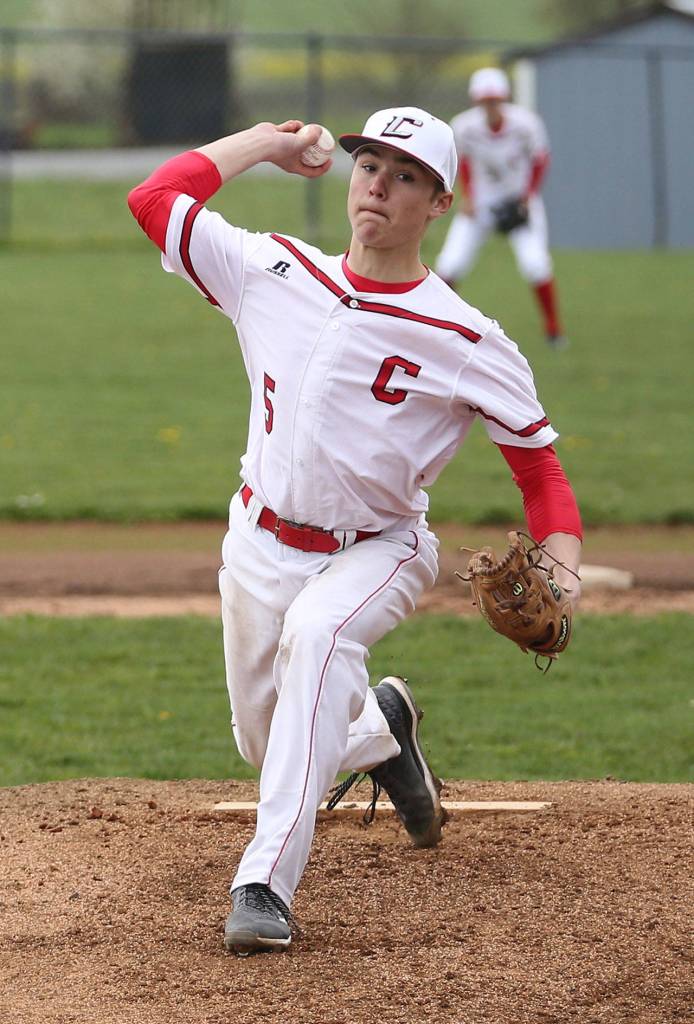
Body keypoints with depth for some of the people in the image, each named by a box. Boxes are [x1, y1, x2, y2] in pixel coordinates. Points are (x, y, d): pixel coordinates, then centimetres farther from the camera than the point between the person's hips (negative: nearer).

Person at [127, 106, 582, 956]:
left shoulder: (467, 344, -16)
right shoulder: (273, 273, -6)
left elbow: (540, 466, -12)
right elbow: (153, 198, -4)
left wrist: (561, 573, -29)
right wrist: (264, 142, 0)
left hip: (377, 552, -5)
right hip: (262, 544, 5)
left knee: (315, 633, -38)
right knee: (268, 746, 14)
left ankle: (266, 882, -41)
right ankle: (381, 729, 50)